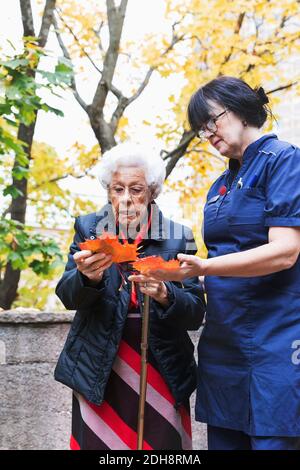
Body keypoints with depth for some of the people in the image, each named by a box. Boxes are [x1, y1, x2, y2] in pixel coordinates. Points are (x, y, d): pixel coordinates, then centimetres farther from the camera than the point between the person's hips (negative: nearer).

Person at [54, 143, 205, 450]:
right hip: (99, 371, 0)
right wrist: (88, 277, -29)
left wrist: (164, 295, -25)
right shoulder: (88, 228, 4)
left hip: (162, 371, 0)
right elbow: (67, 296, -7)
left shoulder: (178, 238, 0)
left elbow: (195, 313, -4)